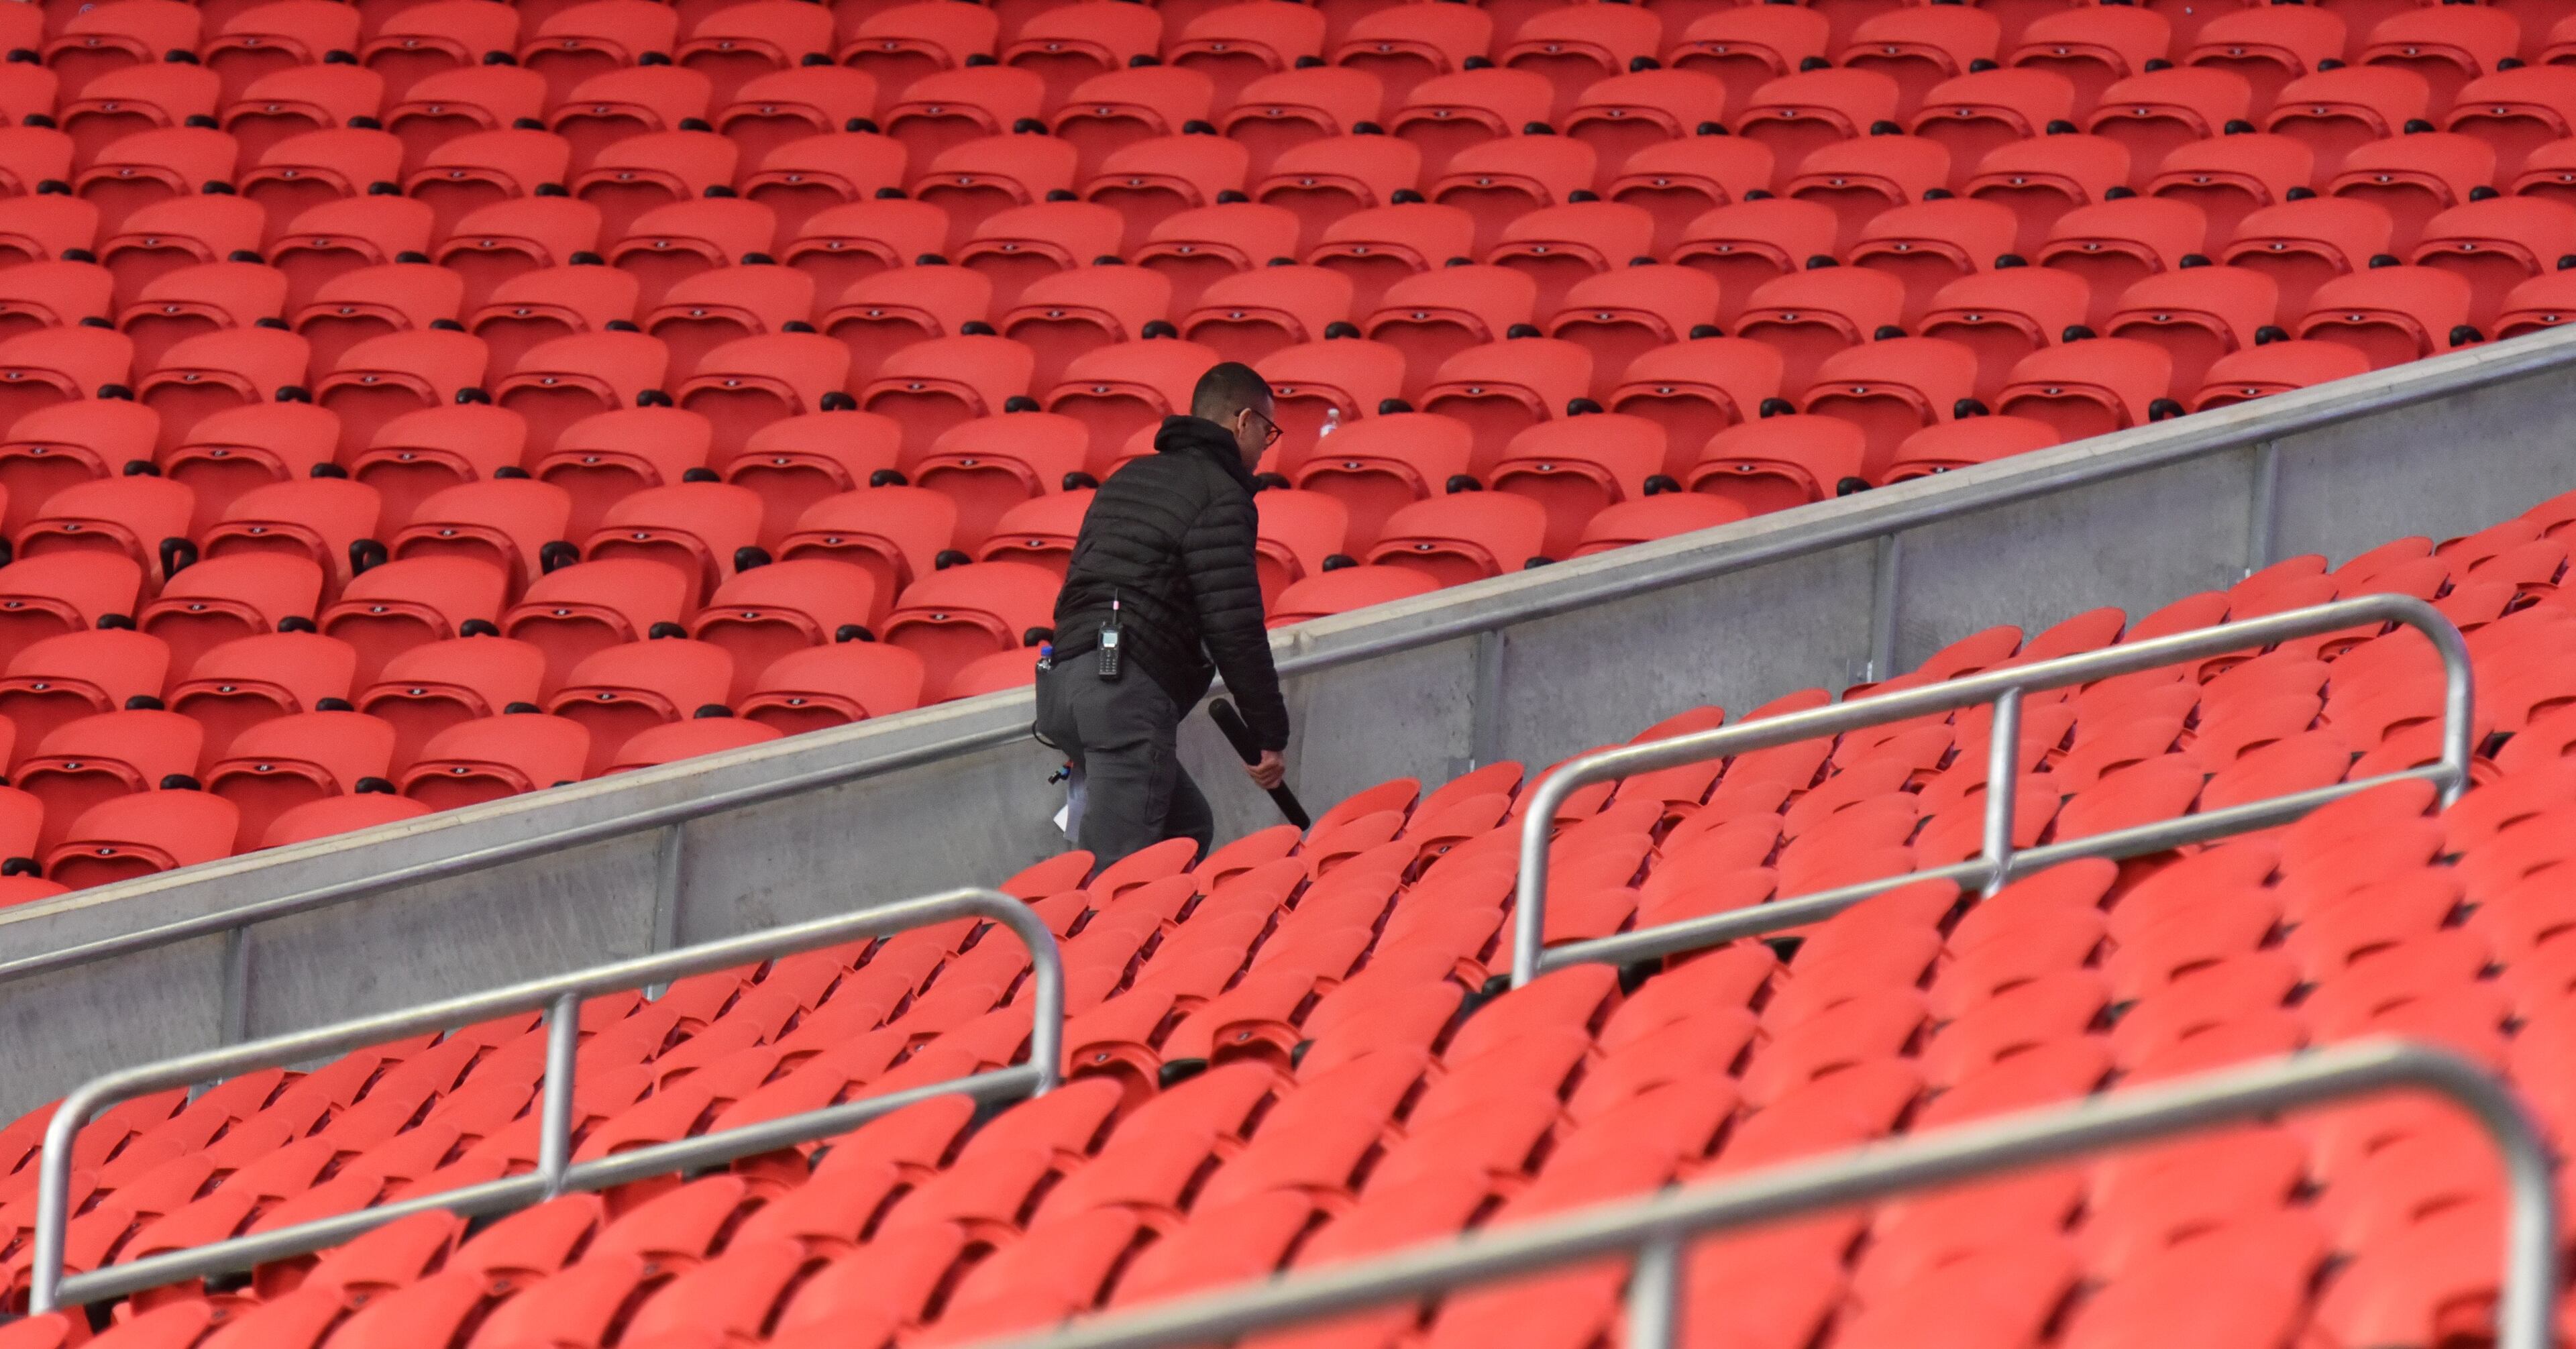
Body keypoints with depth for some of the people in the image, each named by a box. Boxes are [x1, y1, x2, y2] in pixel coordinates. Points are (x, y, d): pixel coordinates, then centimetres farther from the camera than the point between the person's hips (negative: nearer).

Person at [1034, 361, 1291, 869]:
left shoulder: (1126, 480, 24)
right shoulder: (1221, 498, -4)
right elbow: (1235, 629, -10)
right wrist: (1269, 736, -4)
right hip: (1129, 692, -9)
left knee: (1188, 828, 17)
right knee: (1118, 866, -14)